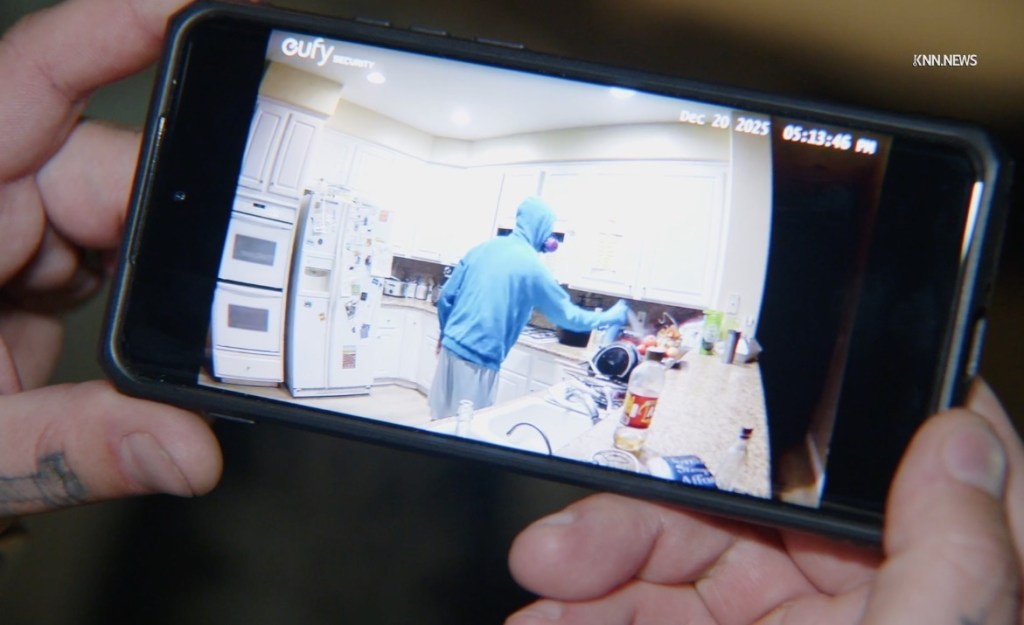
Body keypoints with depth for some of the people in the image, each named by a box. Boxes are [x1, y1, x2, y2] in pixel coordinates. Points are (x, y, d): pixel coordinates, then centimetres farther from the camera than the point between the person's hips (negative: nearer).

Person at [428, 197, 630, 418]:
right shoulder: (531, 265, -8)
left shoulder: (483, 248, 9)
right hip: (479, 361, -6)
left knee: (444, 421, 14)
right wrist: (611, 317, 13)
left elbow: (446, 298, 11)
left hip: (451, 348, 6)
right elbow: (567, 315, 0)